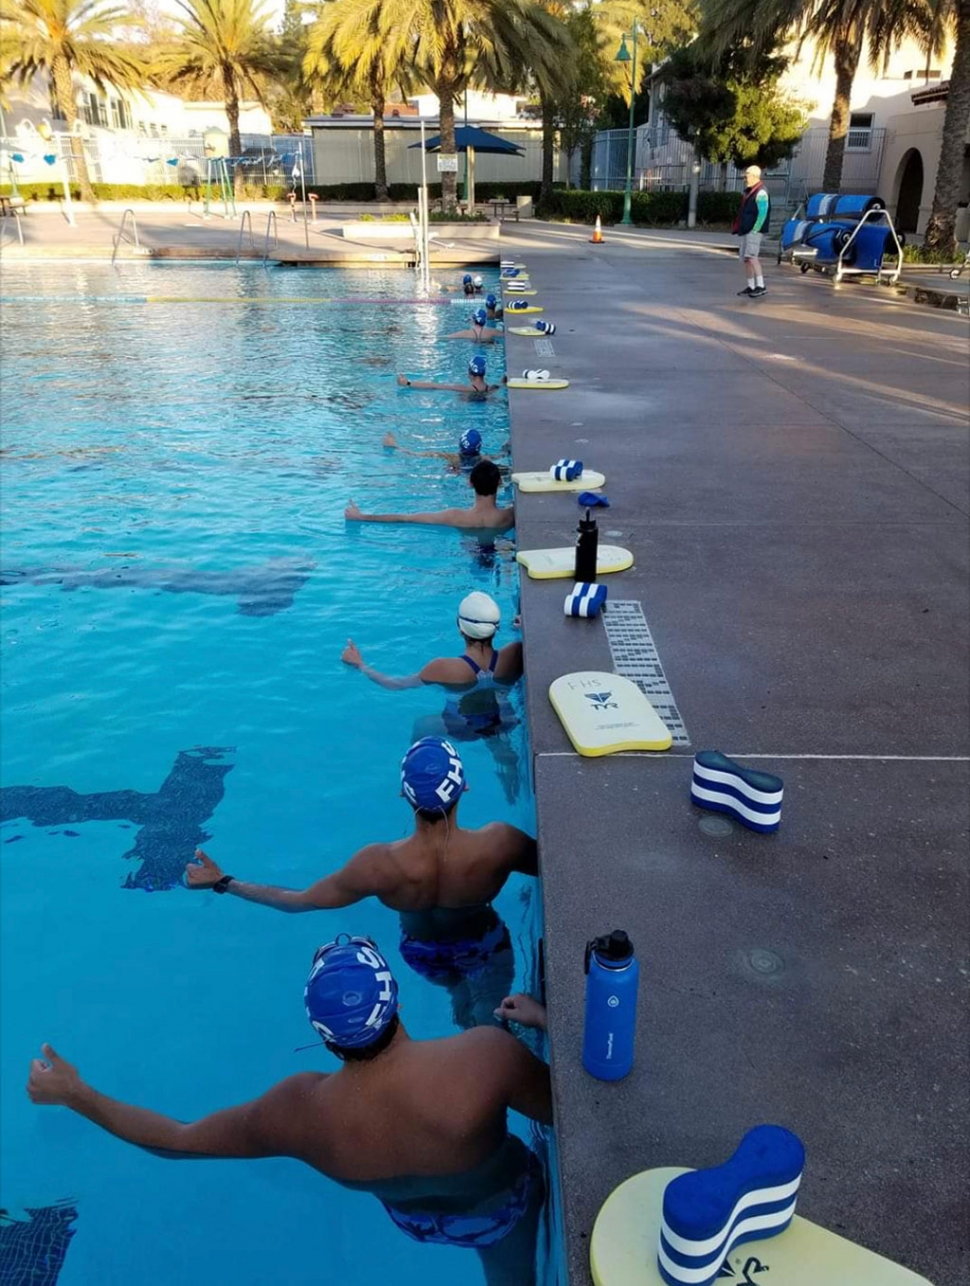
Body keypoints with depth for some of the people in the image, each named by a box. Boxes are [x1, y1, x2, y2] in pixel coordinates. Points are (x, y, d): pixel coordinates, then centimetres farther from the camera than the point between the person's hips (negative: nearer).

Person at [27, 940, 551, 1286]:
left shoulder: (301, 1111, -33)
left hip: (415, 1219, 2)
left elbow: (177, 1140, -19)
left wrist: (73, 1093, -8)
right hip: (500, 1211, -1)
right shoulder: (486, 1052, -45)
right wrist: (541, 1018, -12)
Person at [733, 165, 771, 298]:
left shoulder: (761, 192, -11)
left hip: (754, 231, -10)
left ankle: (761, 287, -23)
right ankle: (750, 287, 17)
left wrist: (754, 230, -21)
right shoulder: (749, 191, 19)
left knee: (751, 256, -20)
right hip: (745, 230, 10)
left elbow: (763, 213, -18)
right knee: (745, 258, 10)